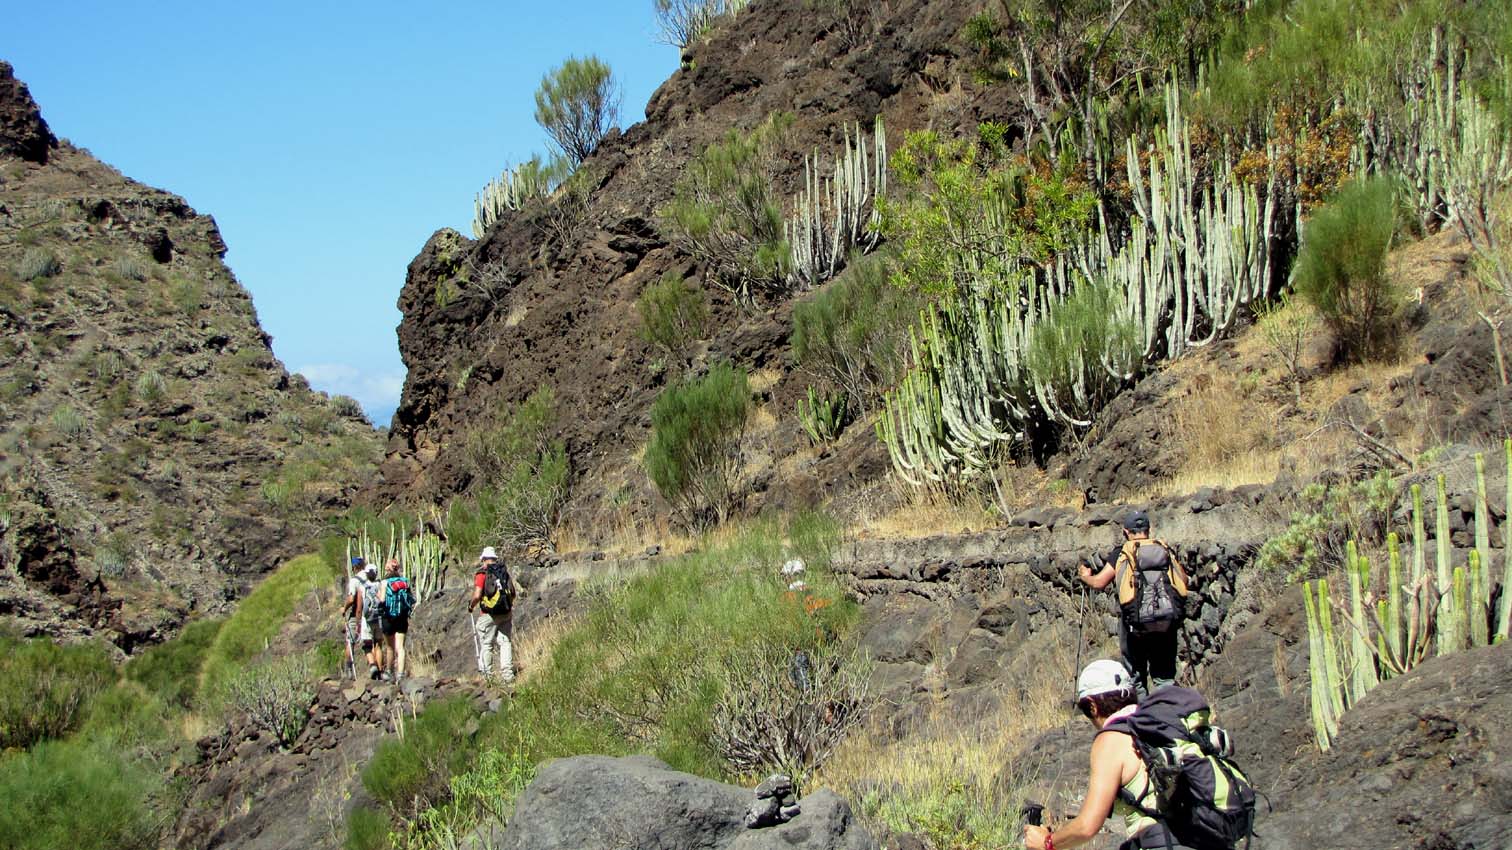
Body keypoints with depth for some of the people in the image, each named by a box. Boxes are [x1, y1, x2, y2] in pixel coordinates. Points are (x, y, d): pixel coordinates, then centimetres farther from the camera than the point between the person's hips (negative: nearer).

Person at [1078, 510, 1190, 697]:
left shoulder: (1121, 554, 1)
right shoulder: (1166, 550, 9)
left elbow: (1098, 583, -2)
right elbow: (1185, 583, 10)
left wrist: (1085, 575, 20)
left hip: (1136, 621, -2)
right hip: (1167, 623, 2)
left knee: (1135, 679, 10)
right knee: (1165, 677, 10)